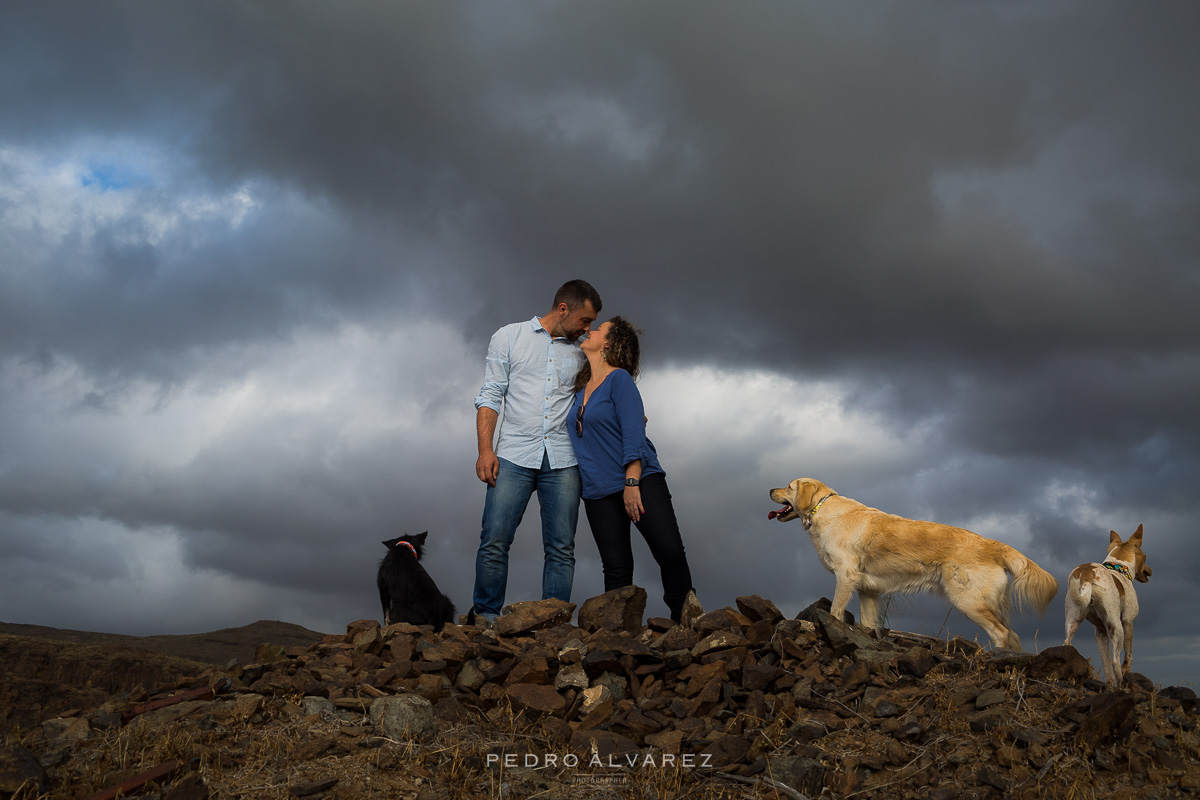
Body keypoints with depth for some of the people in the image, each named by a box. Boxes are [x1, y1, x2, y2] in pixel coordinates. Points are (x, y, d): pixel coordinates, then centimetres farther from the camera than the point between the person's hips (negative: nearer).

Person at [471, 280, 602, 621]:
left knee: (561, 548, -3)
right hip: (514, 455, -2)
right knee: (494, 541, -9)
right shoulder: (509, 337, 10)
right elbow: (490, 397, 4)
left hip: (562, 461, 3)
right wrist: (485, 449, -6)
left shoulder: (579, 354, 17)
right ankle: (485, 620, 0)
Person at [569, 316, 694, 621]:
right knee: (616, 568, 2)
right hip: (598, 492, 6)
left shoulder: (619, 379, -5)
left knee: (670, 552, -12)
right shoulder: (581, 387, 15)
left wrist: (632, 483, -20)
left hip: (641, 480, -6)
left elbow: (633, 433, -13)